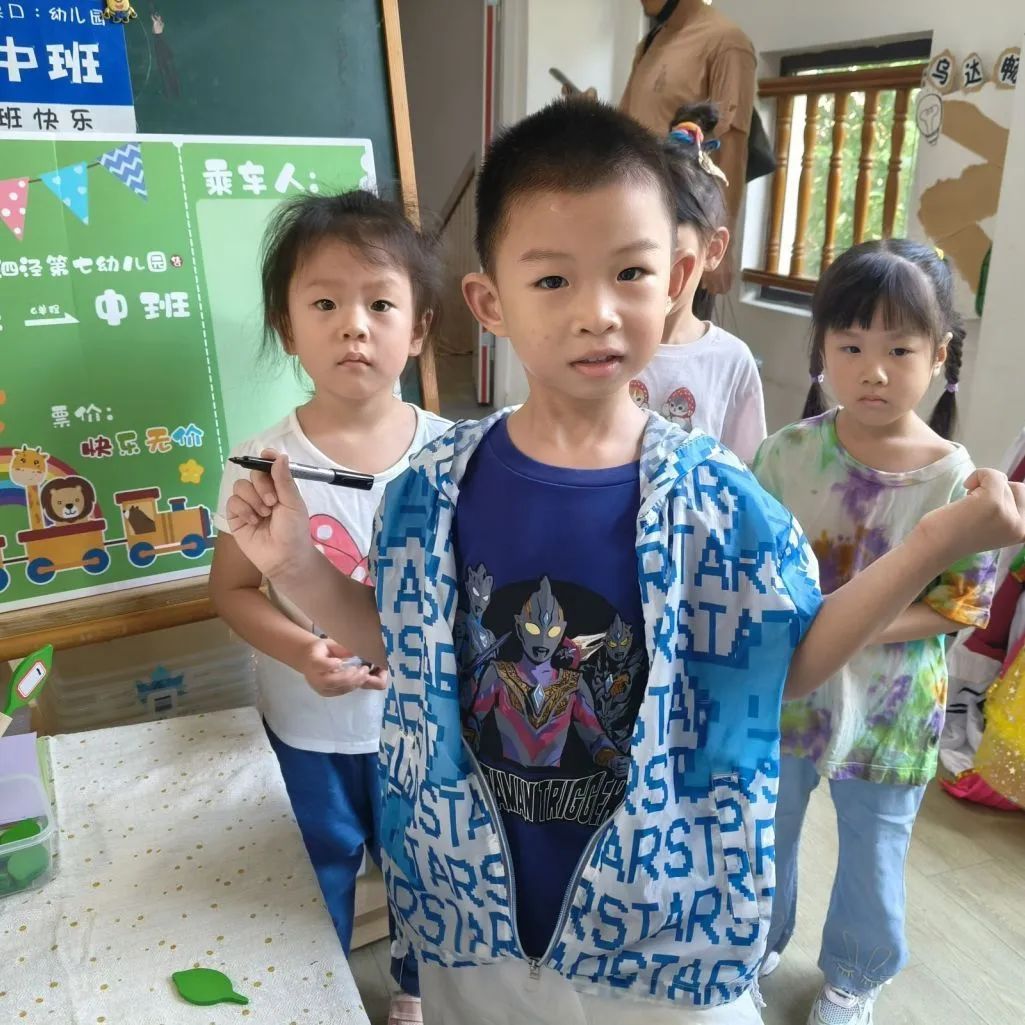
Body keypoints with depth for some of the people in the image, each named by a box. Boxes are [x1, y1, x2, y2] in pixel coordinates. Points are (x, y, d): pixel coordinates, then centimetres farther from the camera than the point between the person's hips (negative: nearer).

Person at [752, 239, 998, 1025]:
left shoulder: (956, 480, -15)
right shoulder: (789, 453, -12)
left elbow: (963, 607, -12)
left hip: (888, 705, -1)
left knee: (873, 855, 20)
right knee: (764, 833, 22)